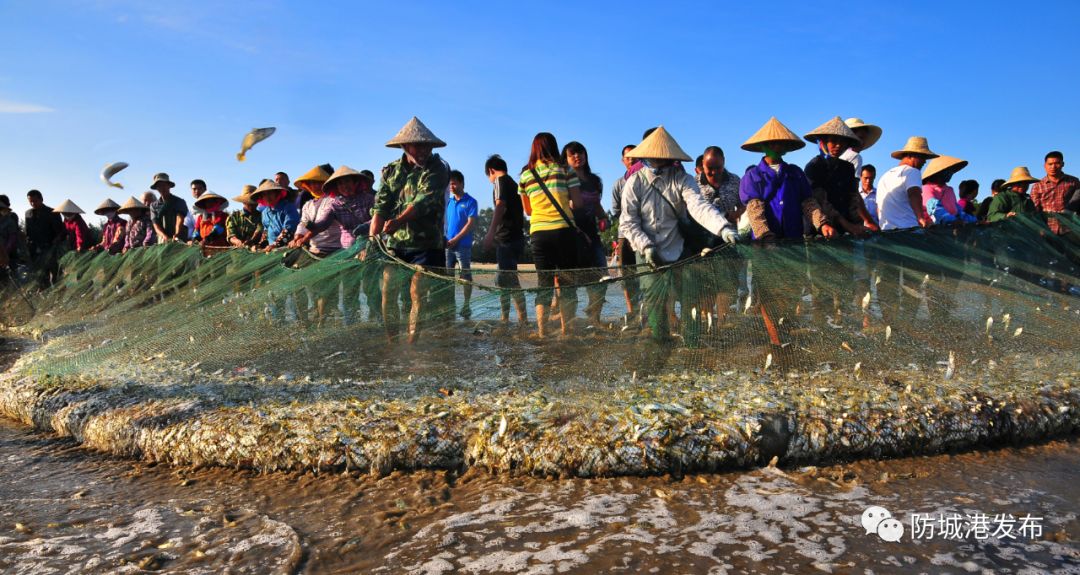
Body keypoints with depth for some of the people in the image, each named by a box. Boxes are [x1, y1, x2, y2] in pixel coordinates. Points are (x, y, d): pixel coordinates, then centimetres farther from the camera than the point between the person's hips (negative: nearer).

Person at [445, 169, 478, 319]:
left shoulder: (470, 202, -2)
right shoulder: (448, 202, 15)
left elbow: (471, 224, -10)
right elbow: (444, 222, 17)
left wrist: (455, 240, -14)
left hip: (463, 245, -6)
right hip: (447, 245, 6)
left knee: (466, 276, -2)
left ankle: (466, 305, 3)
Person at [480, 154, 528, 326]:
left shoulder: (500, 180, -3)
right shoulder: (513, 183, 23)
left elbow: (500, 205, -19)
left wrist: (491, 233, -25)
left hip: (507, 238, -9)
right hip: (516, 237, 9)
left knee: (508, 280, -12)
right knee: (503, 280, 16)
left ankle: (523, 320, -16)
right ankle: (505, 318, 21)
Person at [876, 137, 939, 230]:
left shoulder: (885, 176, 25)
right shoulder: (912, 172, -1)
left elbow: (879, 210, 28)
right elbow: (914, 194, -21)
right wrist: (921, 217, -33)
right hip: (908, 229, -8)